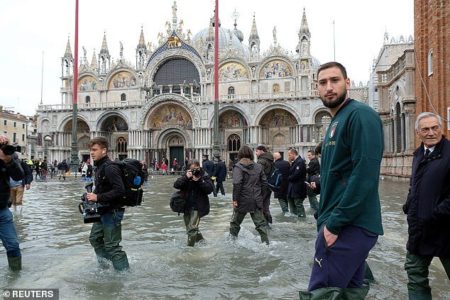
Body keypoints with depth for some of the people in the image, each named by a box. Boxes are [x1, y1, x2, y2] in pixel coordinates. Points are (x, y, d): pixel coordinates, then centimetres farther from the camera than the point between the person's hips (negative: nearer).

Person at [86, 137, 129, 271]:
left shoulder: (110, 168, -20)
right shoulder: (100, 167, 11)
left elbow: (120, 191, -28)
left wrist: (98, 197, -25)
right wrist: (92, 195, 6)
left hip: (112, 211, -10)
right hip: (103, 211, 10)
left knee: (112, 245, -2)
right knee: (95, 238, 23)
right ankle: (105, 264, 40)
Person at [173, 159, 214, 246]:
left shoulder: (204, 176, -6)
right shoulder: (186, 175, 0)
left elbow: (210, 189, -16)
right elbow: (176, 185, -10)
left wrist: (200, 180, -25)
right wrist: (186, 177, -23)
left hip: (198, 207, -5)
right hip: (186, 206, 5)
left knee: (192, 228, -14)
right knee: (189, 227, 19)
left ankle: (190, 246, -3)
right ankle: (199, 238, 42)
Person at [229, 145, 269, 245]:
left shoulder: (238, 166, -10)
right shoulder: (258, 166, 5)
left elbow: (237, 184, -21)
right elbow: (264, 182, 7)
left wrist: (235, 199, -15)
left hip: (242, 200, -3)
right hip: (256, 201, 3)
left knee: (235, 222, 15)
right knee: (260, 222, 10)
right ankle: (265, 242, 10)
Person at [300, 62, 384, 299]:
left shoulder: (360, 115, -12)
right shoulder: (336, 122, 18)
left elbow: (365, 174, -22)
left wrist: (334, 223, -19)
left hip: (349, 226, -10)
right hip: (347, 225, 10)